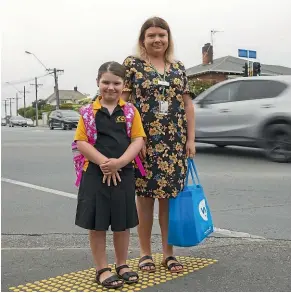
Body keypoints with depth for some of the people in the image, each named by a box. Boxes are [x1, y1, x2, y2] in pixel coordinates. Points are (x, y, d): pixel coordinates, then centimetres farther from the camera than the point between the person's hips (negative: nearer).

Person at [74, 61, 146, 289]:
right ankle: (102, 269, 21)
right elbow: (81, 142, -6)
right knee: (97, 223, 5)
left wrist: (119, 162, -18)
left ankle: (122, 265, 31)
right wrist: (104, 163, -18)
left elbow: (138, 140, -4)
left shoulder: (130, 111, 3)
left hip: (124, 174, 1)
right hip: (95, 174, -1)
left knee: (123, 222, 12)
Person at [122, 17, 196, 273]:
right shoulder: (132, 64, 0)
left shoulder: (178, 68, 12)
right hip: (144, 141, -3)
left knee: (170, 197, 8)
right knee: (145, 196, 4)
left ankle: (169, 253, 21)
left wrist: (191, 139, 4)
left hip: (174, 143, 4)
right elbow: (123, 103, -5)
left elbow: (188, 104, 11)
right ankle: (145, 253, 19)